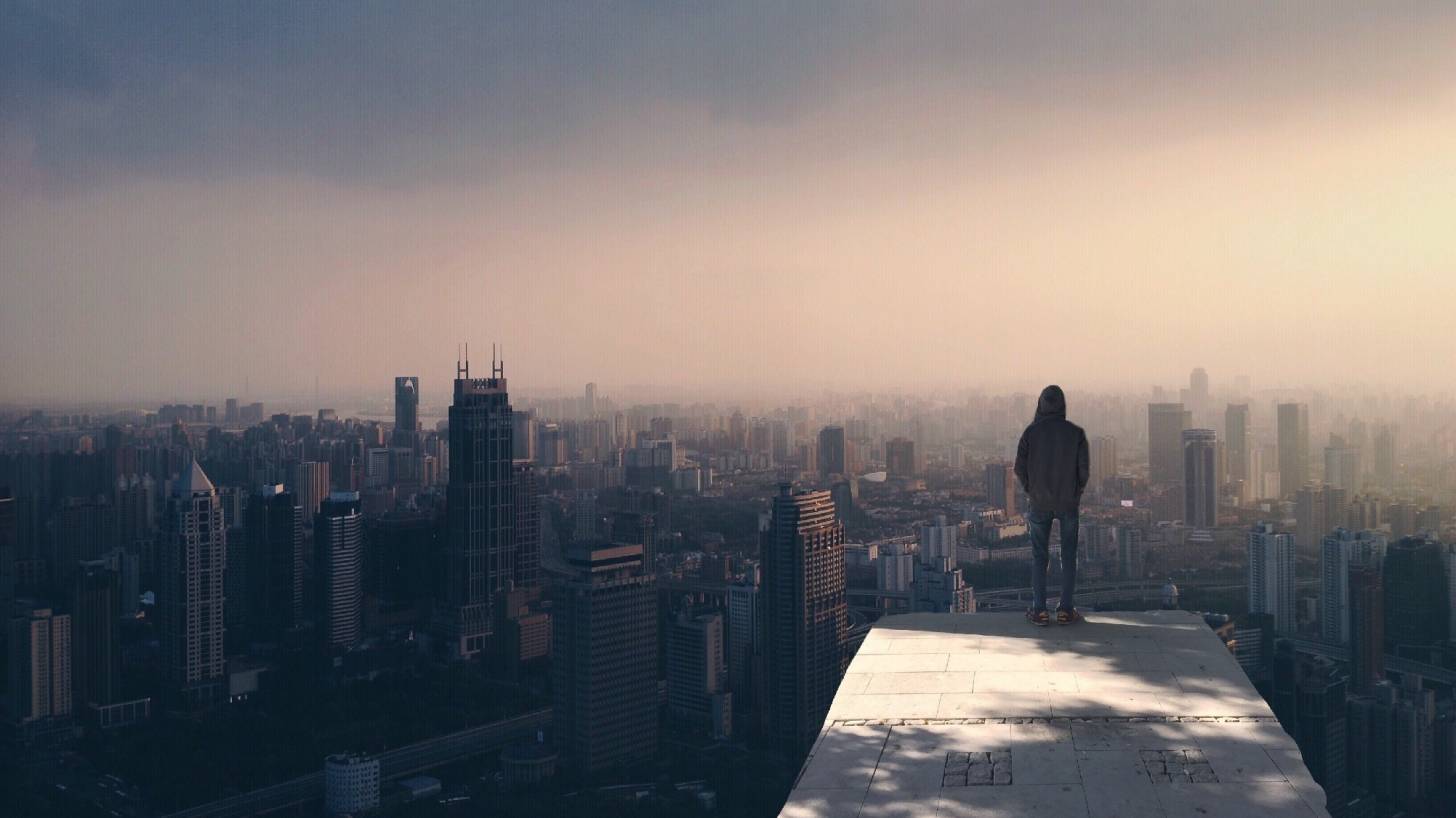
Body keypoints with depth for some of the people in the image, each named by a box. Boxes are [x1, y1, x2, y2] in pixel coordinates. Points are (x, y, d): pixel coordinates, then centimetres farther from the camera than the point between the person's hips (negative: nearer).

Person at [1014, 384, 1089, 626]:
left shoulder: (1031, 432, -7)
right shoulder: (1076, 432, -7)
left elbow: (1020, 467, -4)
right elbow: (1083, 469, -6)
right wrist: (1077, 492, 12)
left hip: (1040, 503, 0)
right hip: (1068, 502, 0)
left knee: (1039, 556, 8)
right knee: (1069, 555, 10)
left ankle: (1039, 610, 5)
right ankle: (1066, 610, 8)